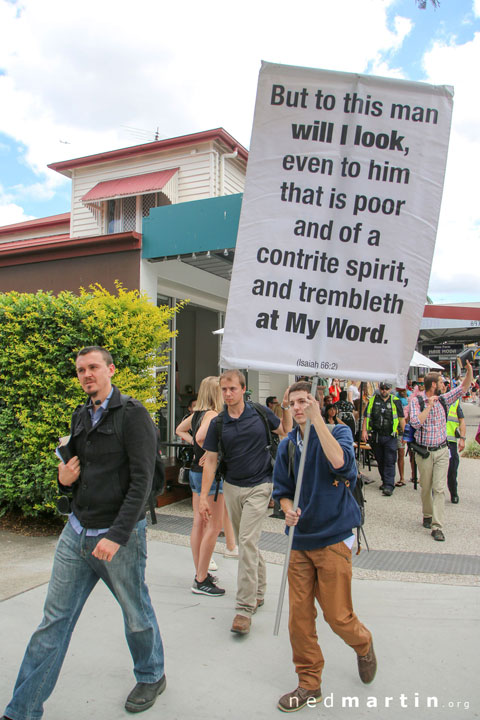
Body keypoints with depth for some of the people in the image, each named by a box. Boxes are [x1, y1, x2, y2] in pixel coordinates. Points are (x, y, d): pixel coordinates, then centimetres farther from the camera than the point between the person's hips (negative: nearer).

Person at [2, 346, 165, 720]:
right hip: (77, 533, 6)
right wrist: (65, 479, -2)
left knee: (137, 614, 13)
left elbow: (142, 481, -18)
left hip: (120, 535, -5)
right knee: (55, 618, 10)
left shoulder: (133, 415, -13)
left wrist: (117, 536, -22)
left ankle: (152, 677, 39)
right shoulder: (80, 416, 9)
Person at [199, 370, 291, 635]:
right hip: (232, 487, 4)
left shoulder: (261, 413, -6)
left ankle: (245, 608, -4)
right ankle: (258, 591, 36)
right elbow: (210, 460, 0)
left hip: (258, 486, -3)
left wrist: (286, 409, -6)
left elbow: (286, 431, 11)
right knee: (245, 543, 15)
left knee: (247, 543, -12)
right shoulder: (218, 423, -2)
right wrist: (204, 497, -4)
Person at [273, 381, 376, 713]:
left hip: (334, 538, -4)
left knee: (337, 615, 4)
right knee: (299, 616, 6)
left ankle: (363, 644, 38)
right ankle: (309, 685, 26)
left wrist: (317, 418, -29)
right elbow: (282, 489, 12)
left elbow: (340, 462, -29)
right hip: (301, 540, 4)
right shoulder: (287, 445, 5)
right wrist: (288, 511, -10)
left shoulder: (338, 432, -6)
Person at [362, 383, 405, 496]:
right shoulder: (372, 400, 7)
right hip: (375, 436, 2)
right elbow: (366, 417, 7)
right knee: (380, 460, 13)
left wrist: (403, 434, 5)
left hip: (390, 437, -2)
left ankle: (389, 486, -5)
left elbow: (401, 418, 7)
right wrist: (364, 431, -3)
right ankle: (385, 481, 29)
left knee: (389, 461, -6)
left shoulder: (395, 401, 4)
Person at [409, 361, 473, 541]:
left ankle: (437, 526, -7)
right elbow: (415, 423, -21)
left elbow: (464, 387, 9)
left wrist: (469, 369, -4)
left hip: (441, 451, 2)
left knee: (439, 488, -6)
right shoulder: (417, 400, -8)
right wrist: (429, 406, -20)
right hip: (424, 452, -2)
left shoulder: (443, 400, 5)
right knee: (426, 488, 10)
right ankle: (427, 516, 33)